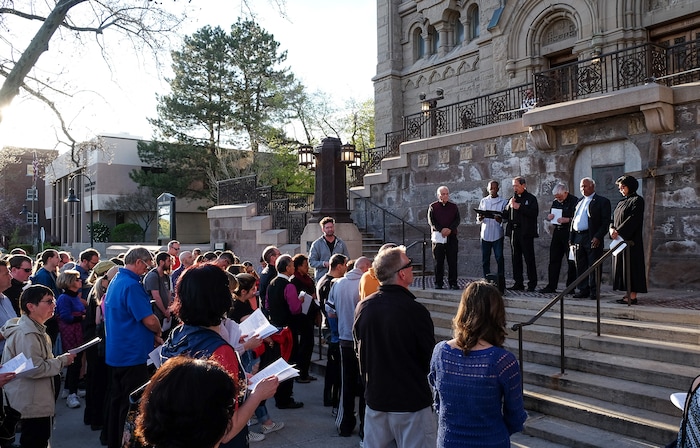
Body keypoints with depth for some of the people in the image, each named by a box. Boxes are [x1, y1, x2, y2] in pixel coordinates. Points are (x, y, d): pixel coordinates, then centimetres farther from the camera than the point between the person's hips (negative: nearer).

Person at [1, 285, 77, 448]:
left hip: (39, 400, 11)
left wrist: (61, 360, 10)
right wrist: (62, 361, -18)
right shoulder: (26, 334, -23)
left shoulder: (36, 329, 11)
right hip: (32, 404, -11)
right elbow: (34, 369, -29)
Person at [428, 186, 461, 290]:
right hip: (438, 236, -1)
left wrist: (450, 229, -15)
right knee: (438, 261, 1)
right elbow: (431, 221, -3)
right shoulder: (432, 207, 6)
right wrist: (441, 230, -17)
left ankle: (453, 282, 4)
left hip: (451, 236, 1)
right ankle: (438, 283, 7)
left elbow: (457, 219, 3)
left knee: (452, 261, -1)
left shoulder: (453, 206, 12)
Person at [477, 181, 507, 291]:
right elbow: (478, 218, 11)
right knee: (485, 259, 6)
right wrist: (480, 218, -12)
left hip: (497, 234, -3)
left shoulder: (503, 201, 4)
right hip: (485, 234, 3)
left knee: (499, 258, -6)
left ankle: (501, 284, -1)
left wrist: (500, 220, -23)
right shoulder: (483, 201, 13)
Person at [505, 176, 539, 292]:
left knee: (529, 258, -3)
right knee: (516, 259, 7)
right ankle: (518, 283, 13)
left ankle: (532, 284, 2)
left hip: (526, 232, -6)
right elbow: (506, 215, 14)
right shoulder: (513, 198, 17)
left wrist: (519, 207, -16)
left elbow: (534, 213, -15)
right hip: (514, 231, 6)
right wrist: (509, 206, -4)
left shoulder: (531, 198, 0)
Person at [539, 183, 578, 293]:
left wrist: (567, 220, -24)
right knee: (554, 260, 7)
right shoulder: (555, 202, 14)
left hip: (569, 233, -7)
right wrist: (549, 217, 3)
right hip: (558, 232, 7)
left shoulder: (574, 201, -8)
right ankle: (551, 286, 11)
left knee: (571, 261, 0)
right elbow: (551, 216, 25)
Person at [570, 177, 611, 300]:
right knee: (580, 266, 8)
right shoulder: (579, 201, 19)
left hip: (592, 238, -7)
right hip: (578, 238, 7)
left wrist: (598, 237, -17)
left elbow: (606, 222, -8)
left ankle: (594, 291, 3)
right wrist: (571, 237, 13)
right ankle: (583, 290, 15)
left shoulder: (602, 201, -1)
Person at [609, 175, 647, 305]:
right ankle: (628, 294, 9)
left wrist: (618, 231, -19)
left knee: (631, 265, -8)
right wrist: (612, 229, -6)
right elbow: (614, 218, 15)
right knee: (621, 266, 6)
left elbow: (633, 218, -16)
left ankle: (633, 296, -7)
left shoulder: (637, 200, -5)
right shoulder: (621, 202, 20)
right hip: (619, 238, 8)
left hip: (630, 239, -8)